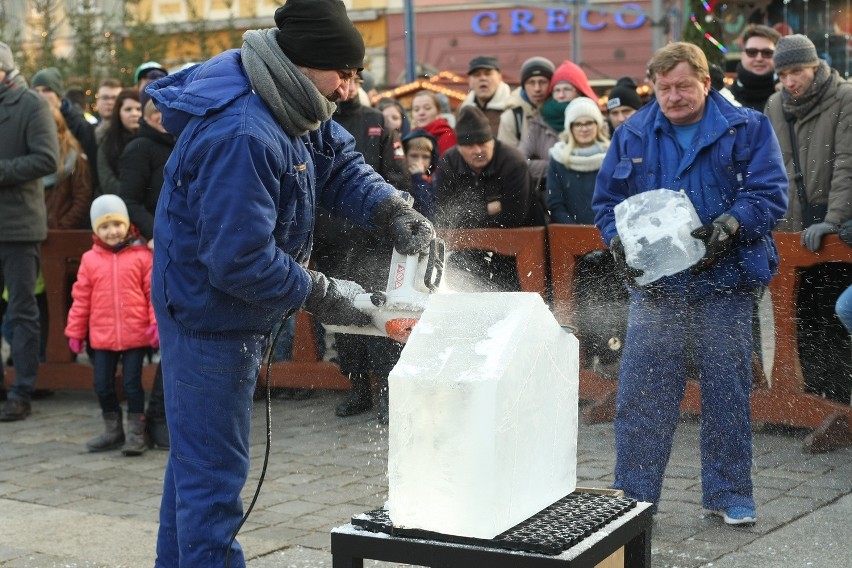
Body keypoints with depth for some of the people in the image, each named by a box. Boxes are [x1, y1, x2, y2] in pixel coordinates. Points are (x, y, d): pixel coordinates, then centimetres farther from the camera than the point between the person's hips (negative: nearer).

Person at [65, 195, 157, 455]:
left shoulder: (141, 255, -4)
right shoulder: (90, 259, 3)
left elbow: (154, 292, -3)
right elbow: (81, 298, 7)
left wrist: (157, 322, -11)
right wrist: (75, 331, 8)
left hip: (135, 334, -3)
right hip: (102, 336, 3)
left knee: (132, 383, 1)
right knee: (102, 385, 10)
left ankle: (136, 432, 13)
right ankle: (113, 430, 26)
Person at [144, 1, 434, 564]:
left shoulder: (294, 109, -1)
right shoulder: (243, 136, -31)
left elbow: (340, 162, 10)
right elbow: (241, 260, -31)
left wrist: (393, 210, -9)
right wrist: (323, 296, -19)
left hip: (224, 314, 10)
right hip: (211, 316, -10)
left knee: (196, 458, 22)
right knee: (213, 472, -1)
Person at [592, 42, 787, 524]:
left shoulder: (747, 129, 1)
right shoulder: (632, 136, 8)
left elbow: (769, 192, -7)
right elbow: (607, 199, 11)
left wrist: (730, 224, -24)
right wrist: (619, 241, -8)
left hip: (723, 285, -1)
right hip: (655, 288, 2)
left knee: (727, 391, 6)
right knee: (642, 394, 0)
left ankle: (730, 494, 19)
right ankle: (633, 496, 9)